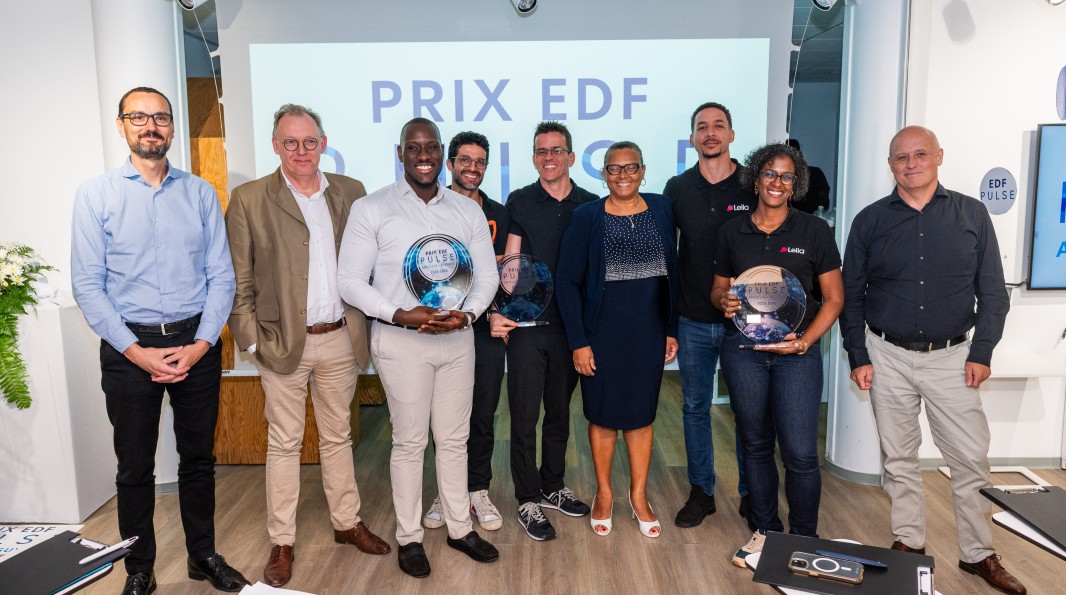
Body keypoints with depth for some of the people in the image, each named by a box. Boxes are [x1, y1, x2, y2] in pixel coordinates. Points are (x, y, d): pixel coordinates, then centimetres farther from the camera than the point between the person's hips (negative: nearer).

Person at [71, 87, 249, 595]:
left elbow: (222, 276, 1)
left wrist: (200, 345, -9)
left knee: (198, 458, 13)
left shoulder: (201, 193, 4)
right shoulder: (95, 195, -1)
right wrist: (138, 352, -12)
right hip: (130, 347, -1)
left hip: (197, 343, 2)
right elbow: (88, 285, -5)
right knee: (135, 467, 10)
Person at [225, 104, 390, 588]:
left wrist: (363, 326, 2)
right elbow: (238, 280, -3)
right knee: (284, 444, 9)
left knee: (338, 436, 16)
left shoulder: (351, 193, 5)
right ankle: (282, 543, 22)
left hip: (340, 339, 3)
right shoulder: (249, 199, -3)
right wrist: (251, 340, -8)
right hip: (282, 342, -2)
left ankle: (347, 523, 31)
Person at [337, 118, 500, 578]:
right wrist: (399, 315, -18)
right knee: (409, 442, 6)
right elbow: (350, 281, -6)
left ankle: (460, 528, 29)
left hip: (458, 337, 3)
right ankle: (409, 536, 23)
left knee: (454, 438, 13)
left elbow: (487, 275, 7)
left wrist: (468, 313, -12)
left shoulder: (468, 211, 7)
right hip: (400, 339, -3)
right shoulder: (370, 209, -4)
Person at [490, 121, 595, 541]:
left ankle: (553, 487, 32)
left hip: (570, 325, 2)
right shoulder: (520, 202, 1)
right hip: (527, 324, -2)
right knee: (524, 415, 2)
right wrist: (498, 311, -15)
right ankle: (529, 500, 17)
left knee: (559, 412, 15)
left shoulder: (590, 205, 5)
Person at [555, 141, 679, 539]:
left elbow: (672, 271, 8)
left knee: (641, 415, 12)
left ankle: (639, 495, 28)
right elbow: (567, 282, -6)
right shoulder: (586, 217, -4)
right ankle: (604, 494, 29)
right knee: (603, 415, 9)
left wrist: (671, 328, 4)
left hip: (649, 330, 2)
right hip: (602, 331, -2)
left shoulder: (661, 209, 4)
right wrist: (578, 342, -10)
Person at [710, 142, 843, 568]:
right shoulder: (732, 232, 7)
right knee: (755, 445, 11)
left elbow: (834, 297, 1)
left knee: (800, 452, -6)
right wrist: (724, 301, -10)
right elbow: (718, 288, 14)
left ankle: (804, 539, 16)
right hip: (743, 348, 2)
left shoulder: (813, 231, 1)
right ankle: (765, 530, 28)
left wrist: (805, 340, -12)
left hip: (797, 349, -2)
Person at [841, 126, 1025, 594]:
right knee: (898, 457, 10)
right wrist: (858, 357, -2)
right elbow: (851, 294, 3)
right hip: (888, 356, 0)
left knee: (971, 457, 3)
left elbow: (993, 291, 3)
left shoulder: (972, 214, 1)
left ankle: (979, 554, 20)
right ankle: (908, 543, 25)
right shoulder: (870, 220, 1)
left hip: (951, 356, 0)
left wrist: (981, 353, -4)